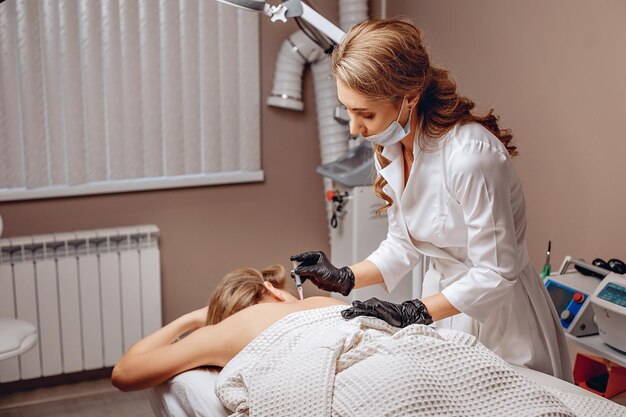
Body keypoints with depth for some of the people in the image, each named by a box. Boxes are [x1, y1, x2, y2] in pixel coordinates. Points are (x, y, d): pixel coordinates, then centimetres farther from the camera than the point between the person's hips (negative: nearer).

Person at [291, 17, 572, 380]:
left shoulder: (470, 154, -30)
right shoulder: (390, 149, -5)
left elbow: (496, 274, -24)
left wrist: (413, 313, -22)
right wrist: (346, 278, -5)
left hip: (499, 318, -7)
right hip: (445, 302, 7)